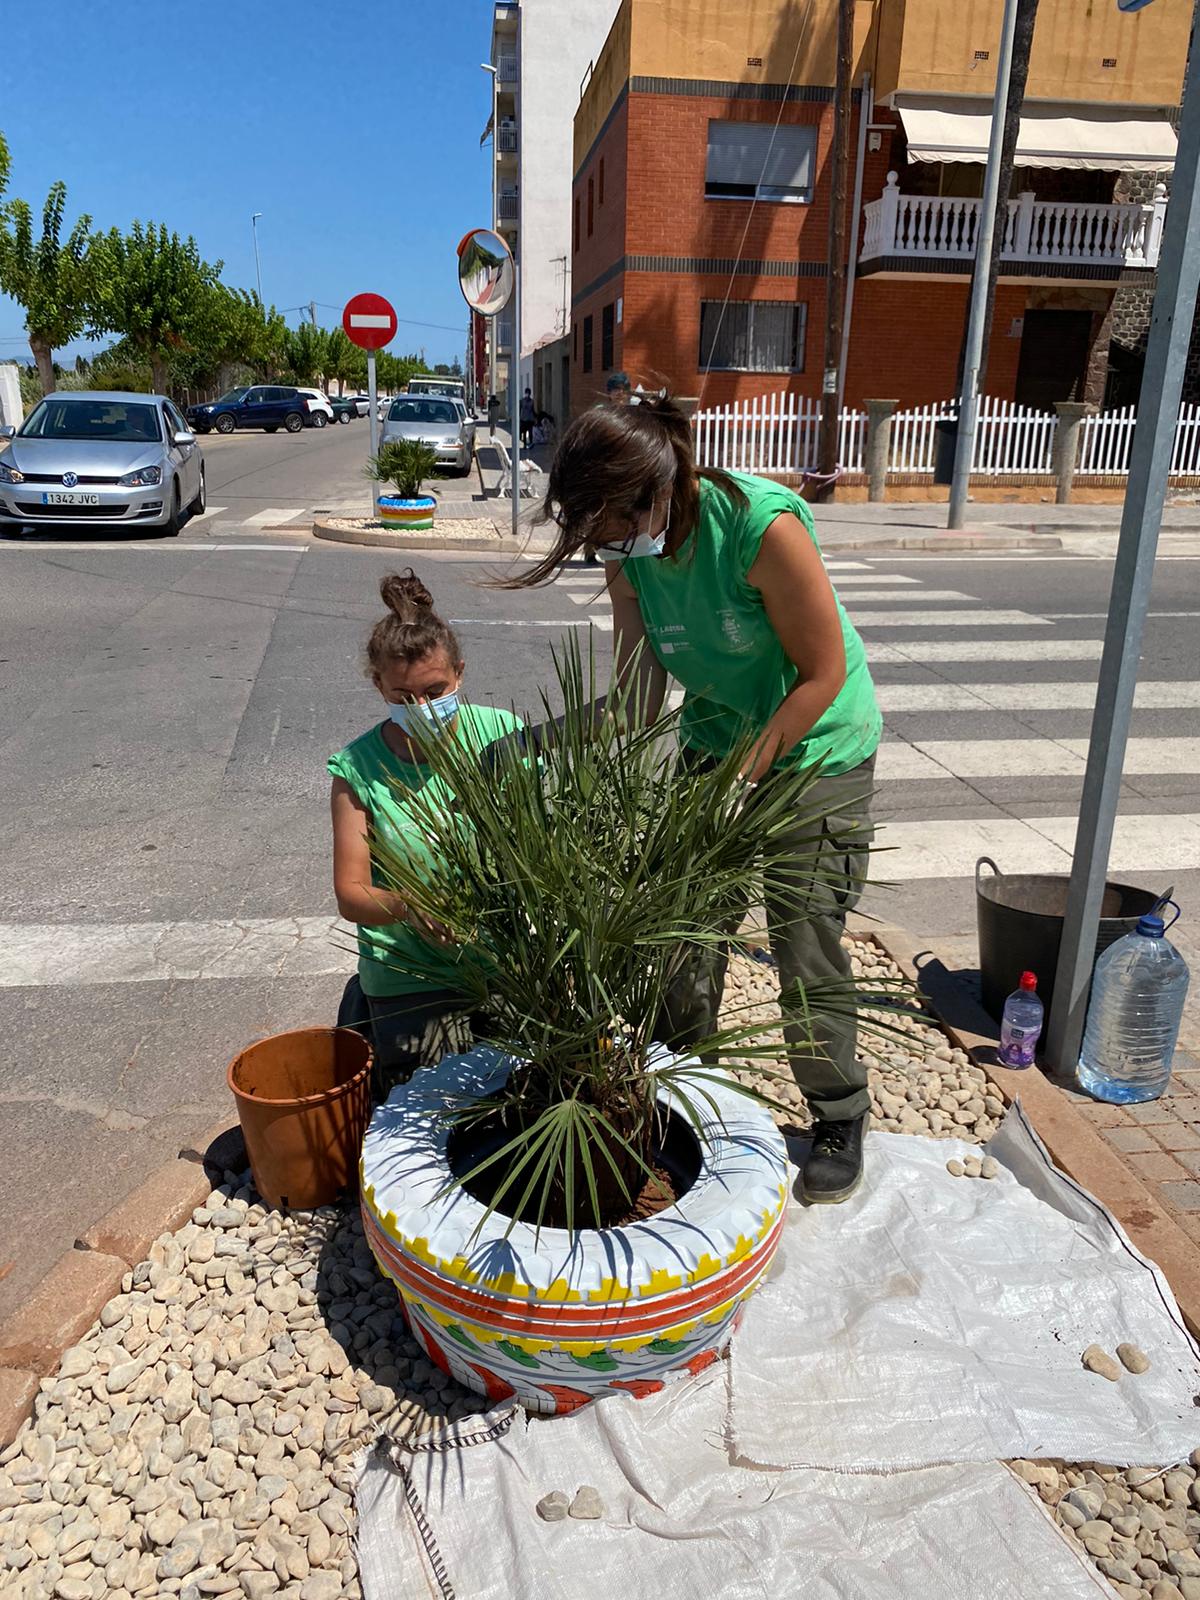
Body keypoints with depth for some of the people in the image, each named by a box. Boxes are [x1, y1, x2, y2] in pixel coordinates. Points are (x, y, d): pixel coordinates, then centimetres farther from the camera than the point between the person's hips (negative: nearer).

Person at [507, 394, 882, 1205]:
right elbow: (638, 696, -6)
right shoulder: (630, 554, -11)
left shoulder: (763, 525, -30)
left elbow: (823, 675, -22)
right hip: (715, 740, 5)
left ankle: (841, 1120, 22)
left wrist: (737, 778, -22)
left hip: (815, 745, -5)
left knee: (807, 940, -2)